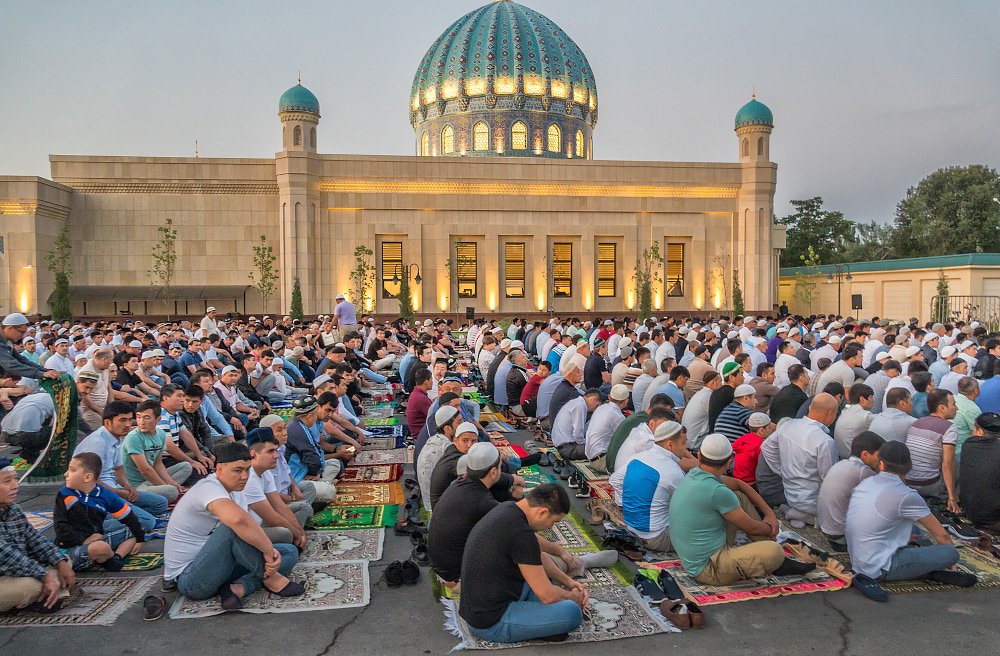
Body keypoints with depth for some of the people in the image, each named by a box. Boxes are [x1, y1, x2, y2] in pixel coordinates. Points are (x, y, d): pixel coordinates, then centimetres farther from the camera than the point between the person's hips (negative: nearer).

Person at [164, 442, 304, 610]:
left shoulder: (236, 493, 8)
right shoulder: (208, 488, -22)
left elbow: (250, 534, -1)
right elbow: (238, 519, -43)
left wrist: (269, 551, -23)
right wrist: (268, 550, -32)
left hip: (219, 567, 9)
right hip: (189, 579, -9)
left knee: (290, 553, 3)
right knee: (235, 527, -34)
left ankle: (238, 588, -18)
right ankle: (271, 579, -15)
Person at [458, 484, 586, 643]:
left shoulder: (508, 508, 3)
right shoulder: (521, 533, -26)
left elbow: (537, 556, 19)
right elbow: (547, 595, -19)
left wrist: (569, 582, 13)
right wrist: (575, 597, 2)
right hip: (491, 623, -10)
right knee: (572, 612, -18)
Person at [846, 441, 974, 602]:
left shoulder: (864, 483, 7)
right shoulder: (906, 496, -14)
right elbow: (942, 535, -2)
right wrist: (948, 559, 18)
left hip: (858, 563, 7)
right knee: (951, 553, -7)